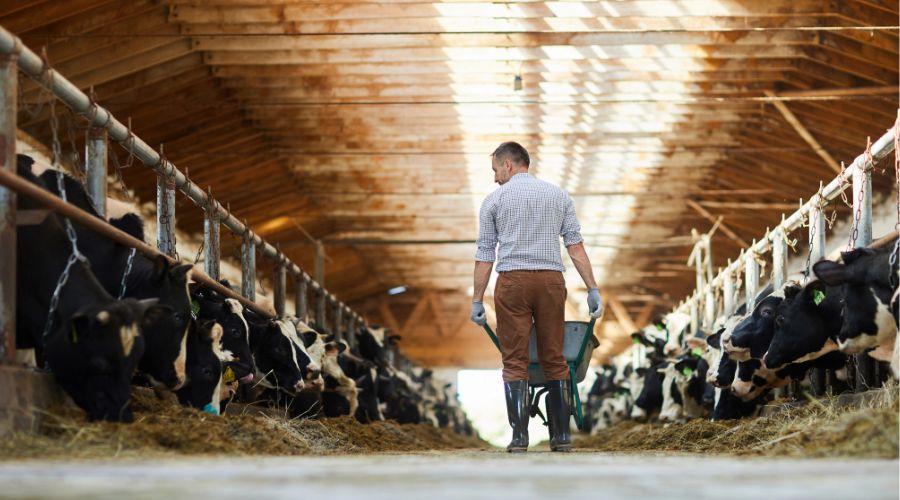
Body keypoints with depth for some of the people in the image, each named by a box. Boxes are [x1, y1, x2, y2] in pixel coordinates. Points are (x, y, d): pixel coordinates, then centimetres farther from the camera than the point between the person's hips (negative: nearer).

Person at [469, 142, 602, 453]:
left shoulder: (495, 200, 6)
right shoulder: (558, 195, 13)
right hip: (551, 280, 2)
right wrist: (593, 290, 4)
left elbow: (484, 254, 5)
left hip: (512, 281, -2)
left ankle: (519, 437, -6)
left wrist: (477, 301, 9)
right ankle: (562, 436, 6)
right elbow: (576, 246, 5)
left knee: (515, 362, 0)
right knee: (554, 360, 8)